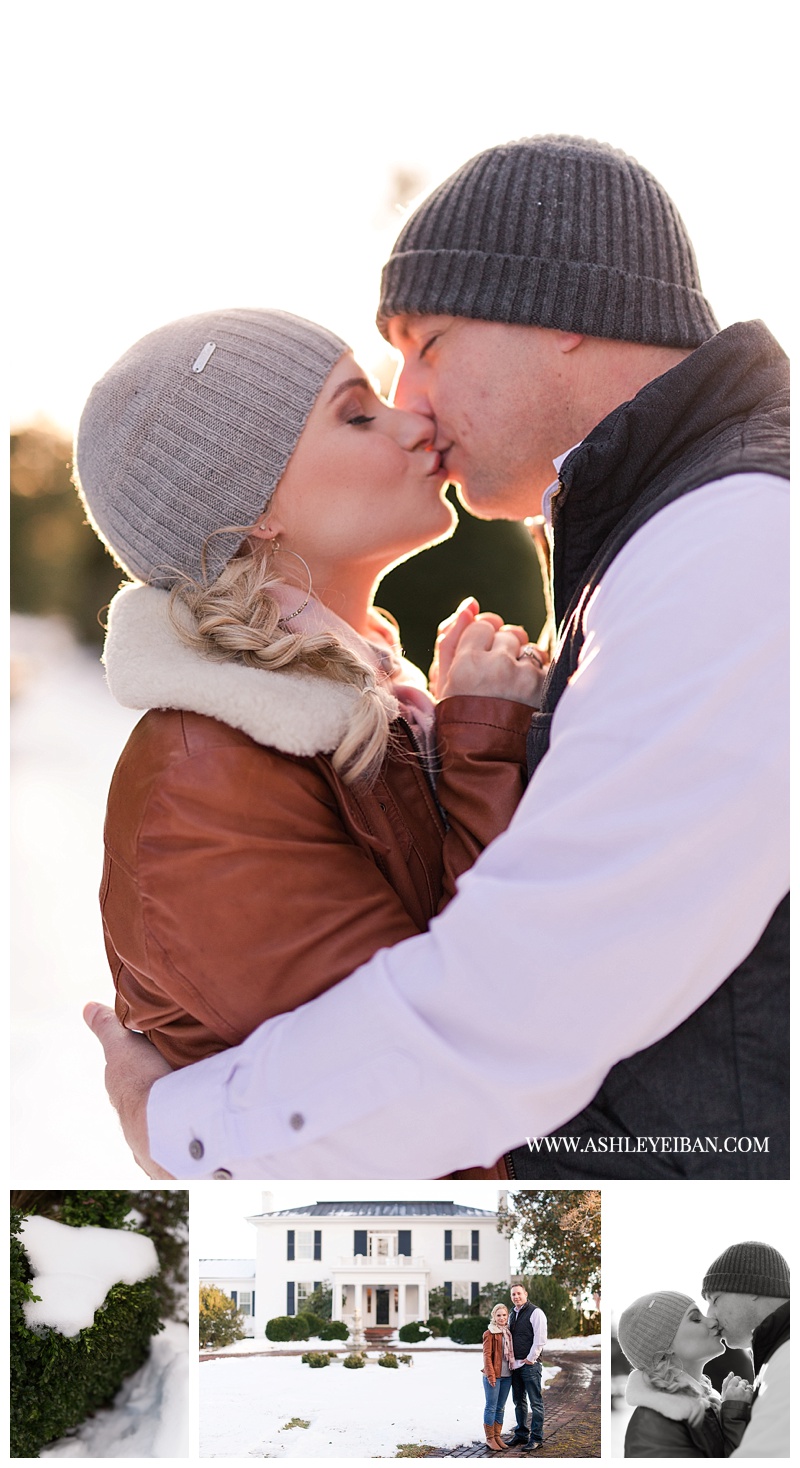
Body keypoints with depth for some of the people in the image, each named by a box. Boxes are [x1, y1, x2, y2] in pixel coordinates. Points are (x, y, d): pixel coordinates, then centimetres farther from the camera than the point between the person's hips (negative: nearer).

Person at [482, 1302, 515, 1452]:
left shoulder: (508, 1332, 13)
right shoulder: (489, 1334, -7)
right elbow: (487, 1355, -10)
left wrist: (513, 1370, 11)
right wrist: (491, 1375, -15)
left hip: (506, 1376, 7)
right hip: (493, 1376, -6)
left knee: (500, 1407, 12)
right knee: (491, 1407, -3)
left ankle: (497, 1436, 18)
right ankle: (490, 1439, 1)